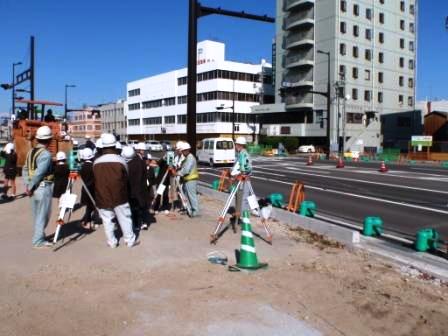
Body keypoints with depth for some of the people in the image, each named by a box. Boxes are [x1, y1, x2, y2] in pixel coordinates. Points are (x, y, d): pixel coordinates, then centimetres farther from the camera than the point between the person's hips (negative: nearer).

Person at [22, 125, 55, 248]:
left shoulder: (31, 152, 9)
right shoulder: (46, 154, -17)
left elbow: (25, 170, 9)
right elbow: (39, 173, -21)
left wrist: (27, 185, 7)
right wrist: (30, 187, -12)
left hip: (34, 187, 8)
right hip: (44, 187, -8)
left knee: (37, 215, 18)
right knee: (43, 215, 2)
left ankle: (39, 236, 29)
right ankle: (38, 240, 7)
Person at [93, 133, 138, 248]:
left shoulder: (96, 162, -3)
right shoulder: (120, 160, -8)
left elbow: (95, 180, 7)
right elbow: (126, 177, 3)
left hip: (102, 197, 2)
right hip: (119, 196, -2)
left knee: (107, 220, 10)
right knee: (124, 218, 7)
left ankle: (112, 242, 16)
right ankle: (130, 240, 13)